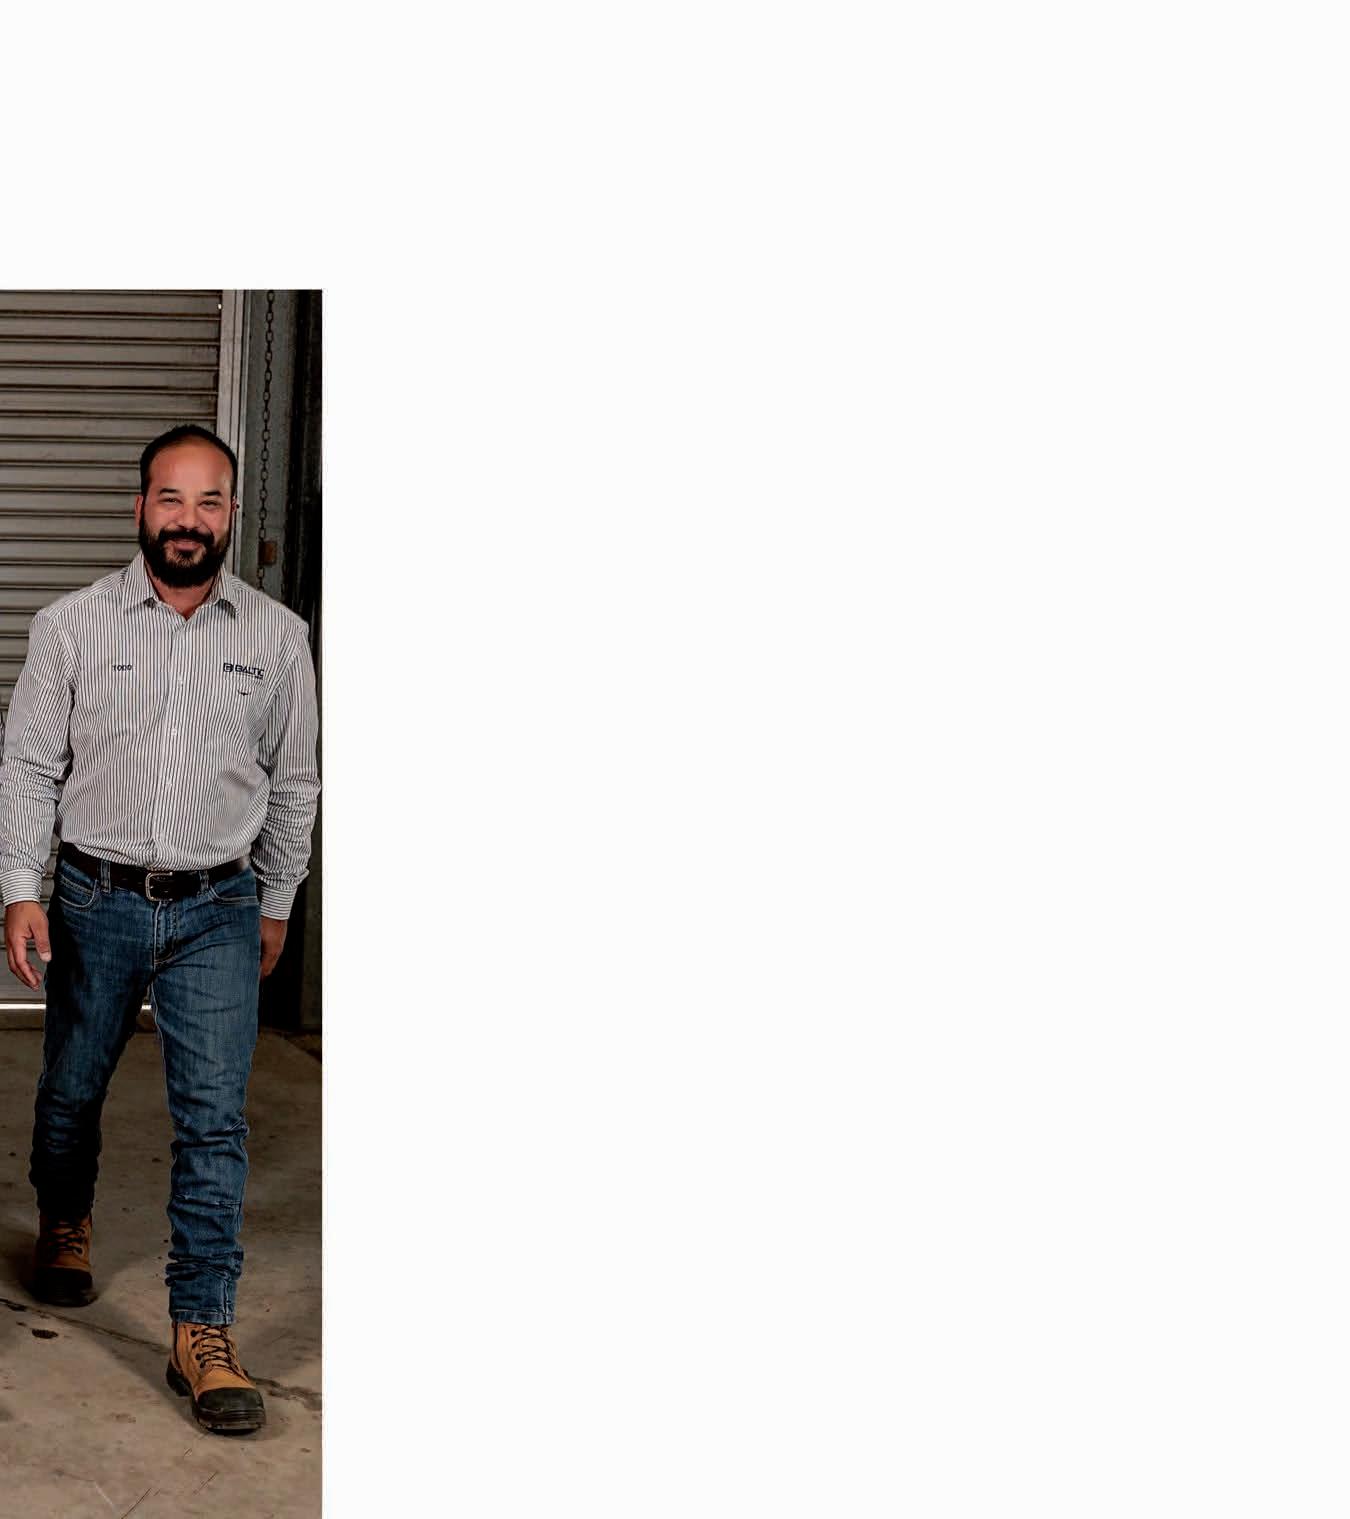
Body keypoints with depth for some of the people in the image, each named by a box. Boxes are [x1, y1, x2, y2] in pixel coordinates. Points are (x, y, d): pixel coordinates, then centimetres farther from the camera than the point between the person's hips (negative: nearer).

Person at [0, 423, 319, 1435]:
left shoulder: (278, 637, -1)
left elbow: (294, 783, 8)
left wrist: (275, 904, 11)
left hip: (218, 912, 0)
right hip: (97, 901, 1)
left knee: (215, 1121, -6)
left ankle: (203, 1333, 2)